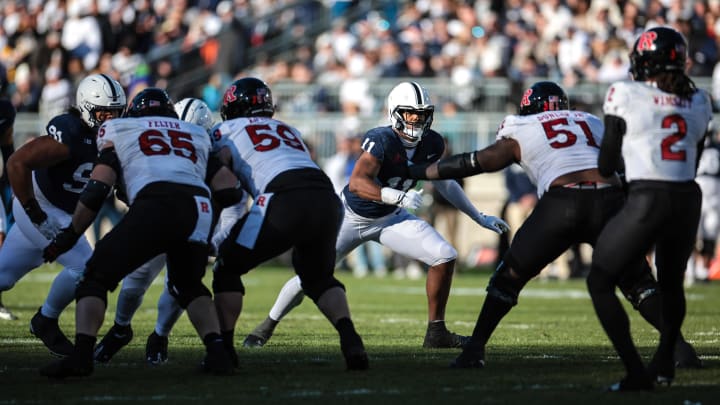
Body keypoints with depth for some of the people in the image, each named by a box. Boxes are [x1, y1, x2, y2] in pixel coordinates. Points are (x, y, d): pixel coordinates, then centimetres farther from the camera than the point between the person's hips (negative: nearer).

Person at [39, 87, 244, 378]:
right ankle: (218, 351, 6)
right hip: (201, 210, 4)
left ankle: (81, 356, -10)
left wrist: (69, 236, 25)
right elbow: (230, 191, 27)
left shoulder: (119, 130, 26)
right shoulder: (199, 136, 35)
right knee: (189, 287, 27)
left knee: (97, 277, 8)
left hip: (156, 206, -4)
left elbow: (96, 190, 16)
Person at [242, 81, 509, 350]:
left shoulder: (431, 144, -10)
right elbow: (356, 183, -41)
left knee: (445, 257, -11)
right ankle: (268, 325, 23)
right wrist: (398, 197, -53)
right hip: (352, 217, -5)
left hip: (390, 218, 5)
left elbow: (444, 183, 9)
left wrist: (479, 217, 13)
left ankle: (436, 333, 1)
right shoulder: (383, 141, -30)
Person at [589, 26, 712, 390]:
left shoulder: (626, 96, -4)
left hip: (647, 201, -6)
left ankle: (636, 372, -3)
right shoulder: (698, 103, 11)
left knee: (600, 283, 7)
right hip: (688, 199, 6)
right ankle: (664, 363, 42)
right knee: (671, 282, 29)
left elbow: (606, 165, 1)